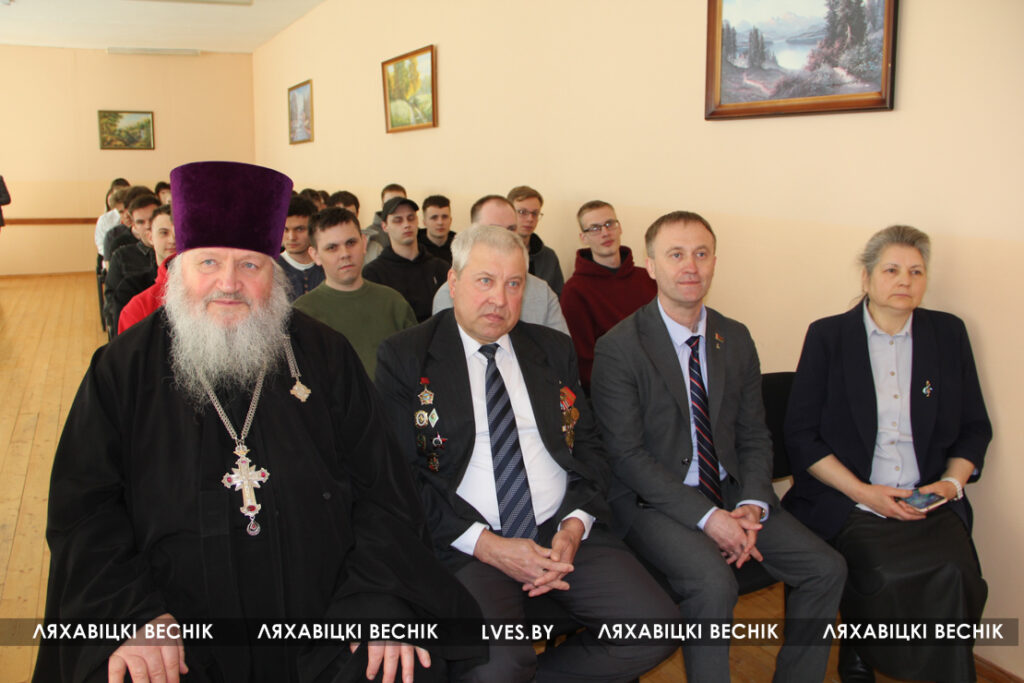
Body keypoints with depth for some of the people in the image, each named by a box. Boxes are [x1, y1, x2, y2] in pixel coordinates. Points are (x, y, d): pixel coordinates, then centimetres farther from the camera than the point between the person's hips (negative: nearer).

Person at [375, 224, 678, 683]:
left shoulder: (554, 350, 14)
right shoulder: (405, 356, 2)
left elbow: (587, 446, 13)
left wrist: (573, 528, -6)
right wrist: (485, 544, -13)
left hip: (562, 531, 4)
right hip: (465, 543, -4)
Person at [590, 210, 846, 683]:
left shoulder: (736, 340, 7)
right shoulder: (619, 348, -11)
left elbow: (754, 437, 10)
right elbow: (627, 455, -15)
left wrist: (751, 505, -9)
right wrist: (707, 518, -20)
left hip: (731, 492, 6)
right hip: (653, 500, -6)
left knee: (827, 568, -7)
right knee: (713, 582, -30)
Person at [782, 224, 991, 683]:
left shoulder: (949, 334, 12)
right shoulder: (828, 336, 3)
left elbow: (975, 427, 16)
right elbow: (800, 434, -1)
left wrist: (952, 482, -3)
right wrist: (862, 491, -11)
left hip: (930, 503, 3)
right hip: (846, 503, -2)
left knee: (954, 575, -25)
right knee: (885, 575, -27)